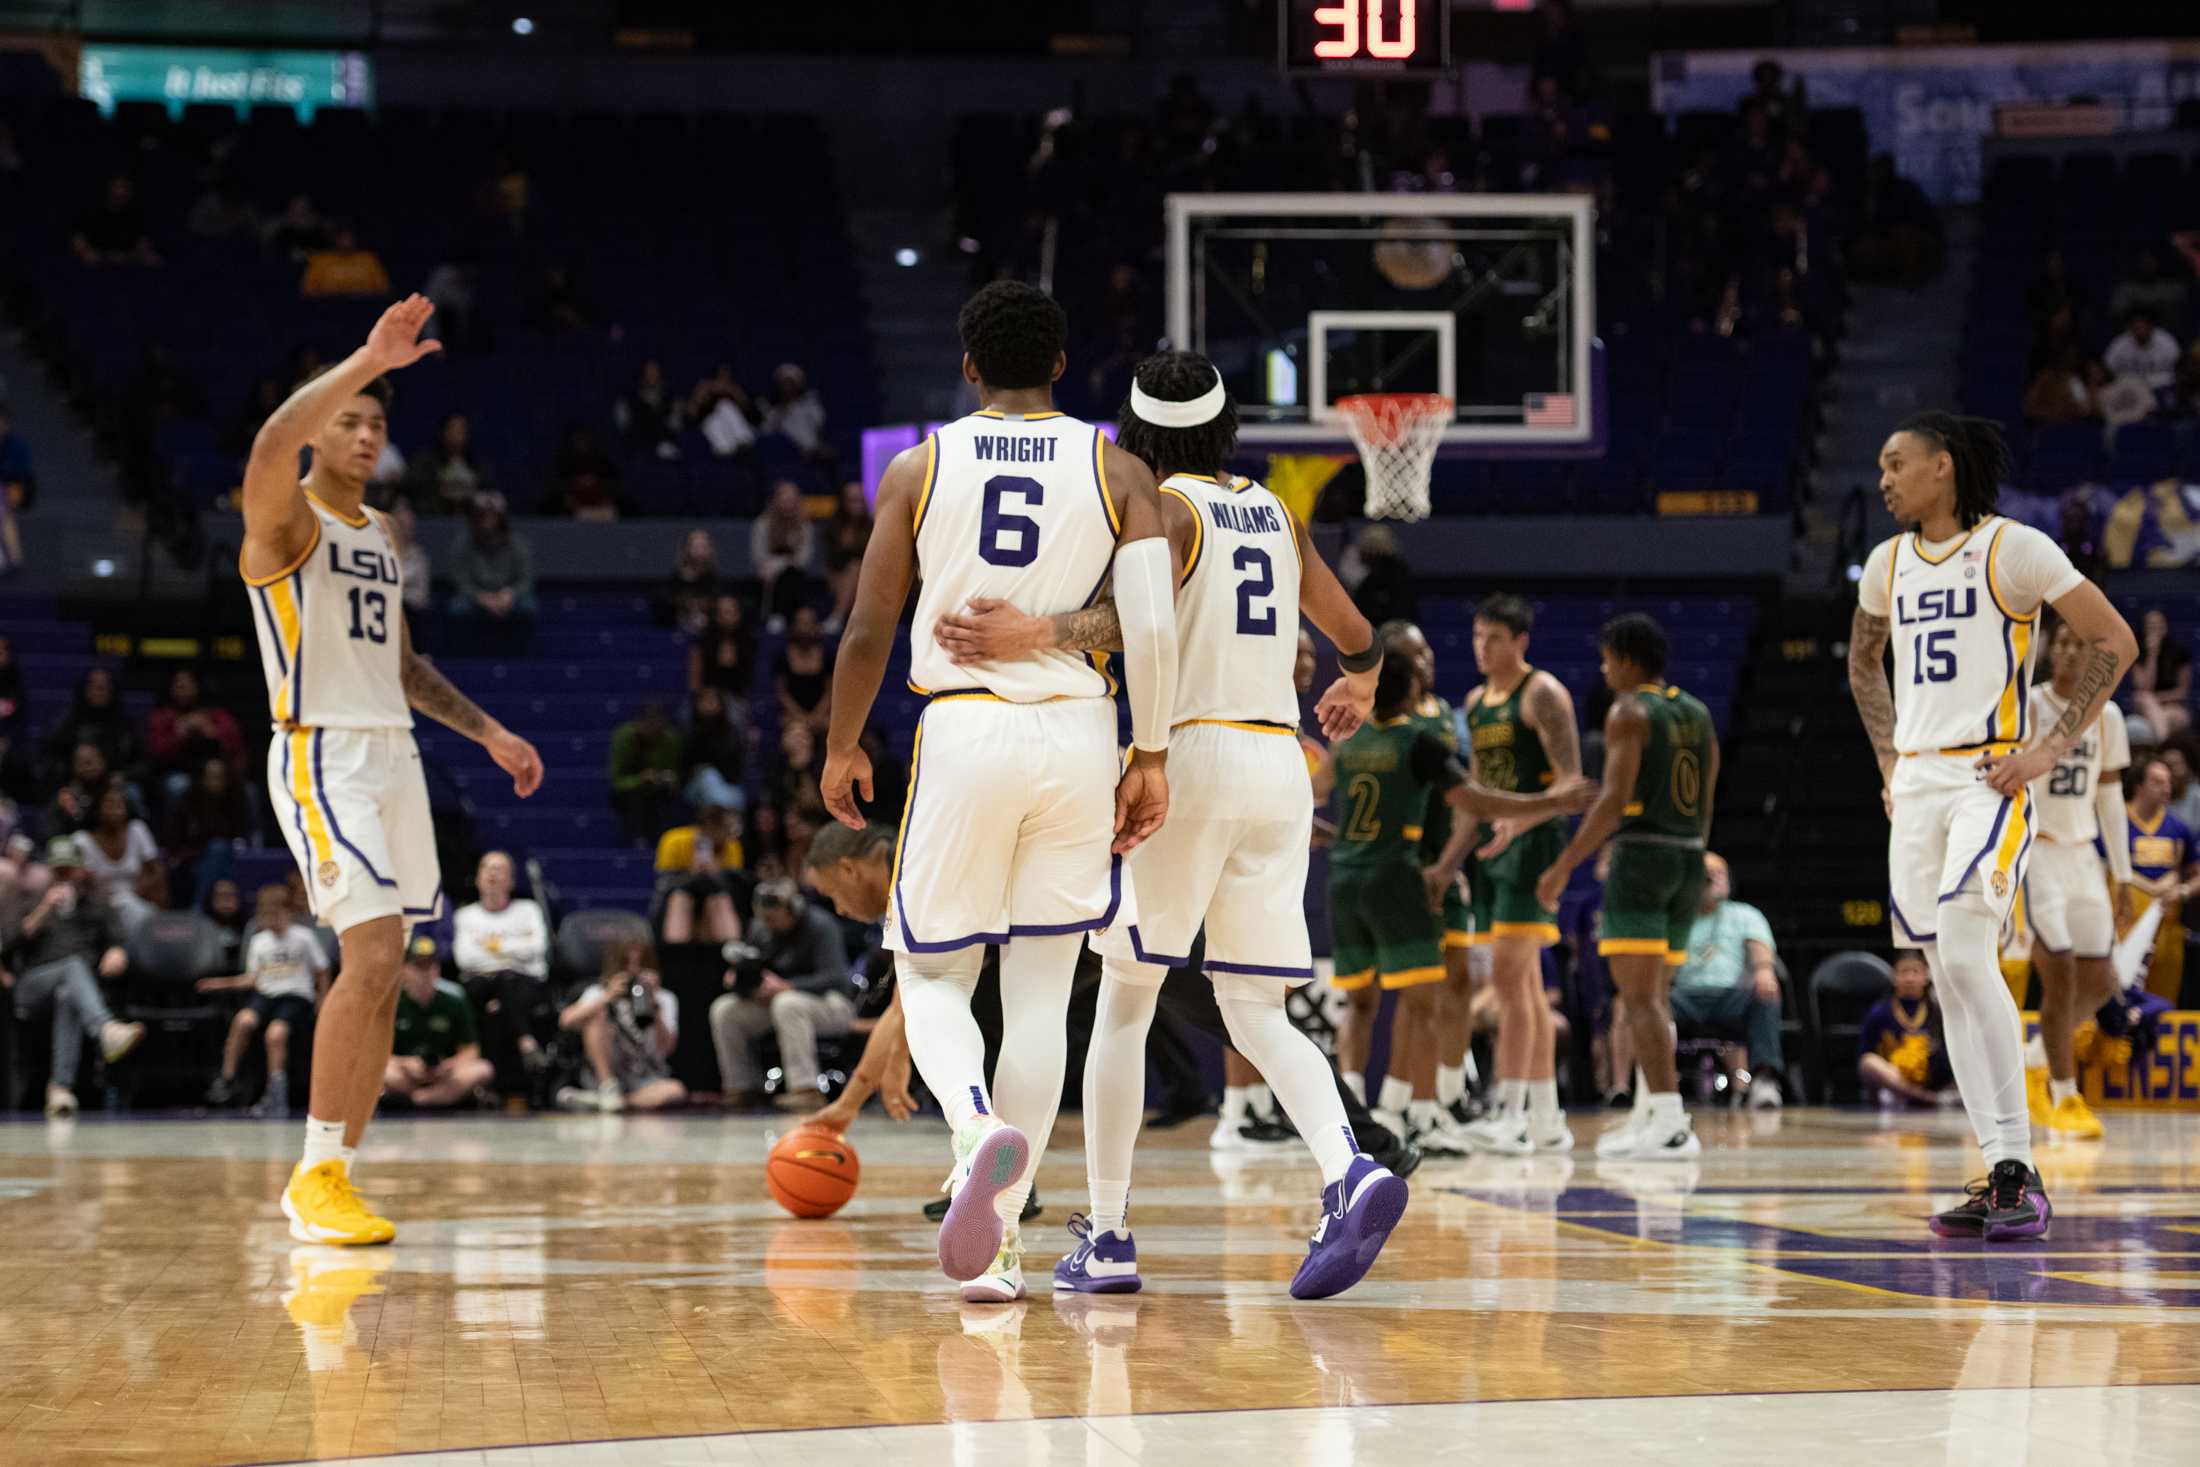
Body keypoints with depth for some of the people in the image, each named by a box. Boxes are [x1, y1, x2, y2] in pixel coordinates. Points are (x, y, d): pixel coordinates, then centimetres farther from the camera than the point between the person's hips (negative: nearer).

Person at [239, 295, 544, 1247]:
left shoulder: (380, 535, 20)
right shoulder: (285, 517, -4)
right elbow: (273, 444, -29)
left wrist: (488, 732, 22)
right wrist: (369, 360, -31)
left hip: (391, 755, 8)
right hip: (322, 757, -8)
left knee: (383, 976, 5)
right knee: (374, 959, -20)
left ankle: (330, 1179, 13)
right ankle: (315, 1179, -14)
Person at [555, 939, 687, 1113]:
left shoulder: (665, 999, 3)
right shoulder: (599, 992, 3)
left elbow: (665, 1048, -10)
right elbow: (567, 1020, -16)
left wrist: (654, 1007, -21)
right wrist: (607, 998, -22)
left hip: (648, 1078, 1)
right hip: (609, 1072, -1)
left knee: (676, 1091, -35)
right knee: (597, 1014, -20)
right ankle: (608, 1089, -22)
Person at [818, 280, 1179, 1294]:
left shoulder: (919, 468, 4)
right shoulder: (1116, 469, 5)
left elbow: (868, 633, 4)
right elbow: (1154, 628, -6)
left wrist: (842, 747, 18)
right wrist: (1152, 756, 2)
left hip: (964, 726, -1)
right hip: (1078, 729, 1)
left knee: (933, 976, 10)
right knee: (1040, 996, 9)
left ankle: (979, 1133, -22)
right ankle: (999, 1234, 6)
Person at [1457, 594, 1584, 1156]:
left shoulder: (1543, 694, -9)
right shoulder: (1475, 702, 17)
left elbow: (1570, 782, -16)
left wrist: (1518, 821, -31)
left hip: (1532, 843, -9)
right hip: (1494, 848, 9)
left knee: (1510, 977, -16)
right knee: (1526, 984, 10)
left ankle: (1509, 1114, -19)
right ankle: (1546, 1119, 13)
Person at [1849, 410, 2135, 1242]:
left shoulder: (2014, 549, -6)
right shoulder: (1888, 565, 13)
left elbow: (2115, 641, -5)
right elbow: (1863, 658, 32)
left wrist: (2053, 747, -11)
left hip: (1991, 779, -7)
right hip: (1917, 785, 7)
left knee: (1966, 957, -21)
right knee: (1949, 982, 3)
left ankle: (2020, 1172, -18)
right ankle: (1997, 1179, 6)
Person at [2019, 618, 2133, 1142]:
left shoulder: (2106, 716, 7)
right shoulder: (2025, 708, -9)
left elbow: (2110, 795, 14)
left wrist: (2122, 872, 12)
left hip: (2083, 855, 6)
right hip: (2035, 852, -6)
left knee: (2098, 982, 4)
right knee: (2060, 970, -14)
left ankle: (2035, 1060, 29)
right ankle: (2065, 1097, -3)